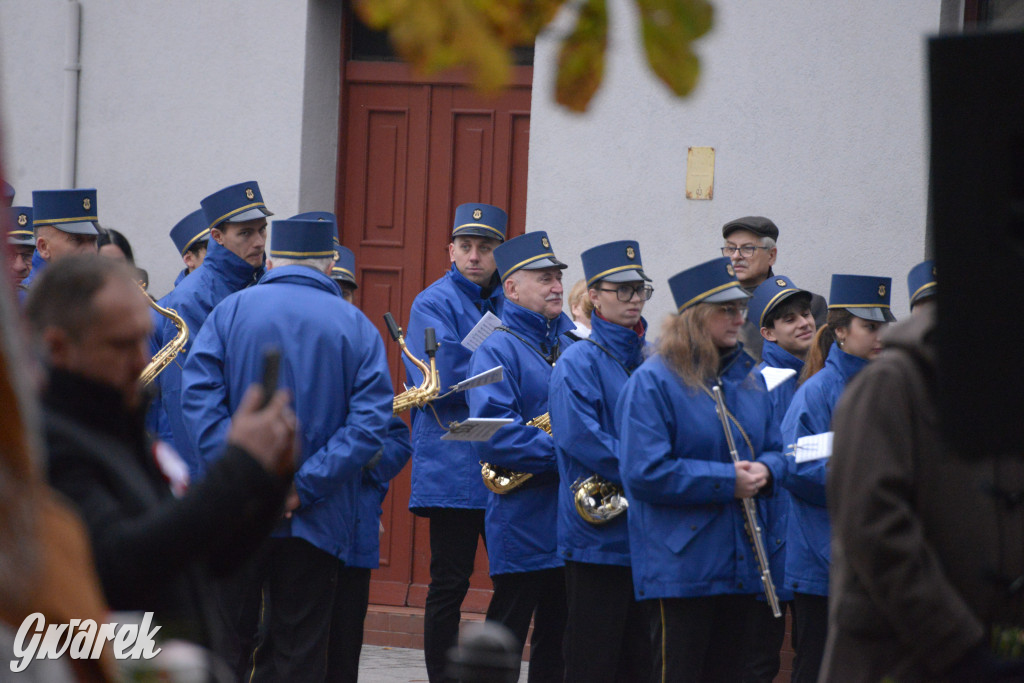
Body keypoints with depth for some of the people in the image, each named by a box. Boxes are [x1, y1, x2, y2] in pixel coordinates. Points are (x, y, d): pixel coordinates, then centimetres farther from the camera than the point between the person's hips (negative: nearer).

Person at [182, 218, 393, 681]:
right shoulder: (356, 326, 2)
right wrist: (306, 486, -12)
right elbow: (371, 420, -9)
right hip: (316, 522, 0)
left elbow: (199, 396, -11)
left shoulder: (230, 311, 1)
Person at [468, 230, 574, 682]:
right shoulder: (498, 349, -8)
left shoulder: (574, 345, 13)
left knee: (558, 639, 12)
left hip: (573, 521, 7)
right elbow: (493, 434, -21)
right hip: (523, 522, -7)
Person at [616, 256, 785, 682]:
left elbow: (775, 450, 18)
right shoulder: (652, 382, -11)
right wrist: (726, 482, -18)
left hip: (739, 564, 7)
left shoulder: (750, 378, 12)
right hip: (679, 564, -7)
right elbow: (644, 472, -18)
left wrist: (764, 471, -7)